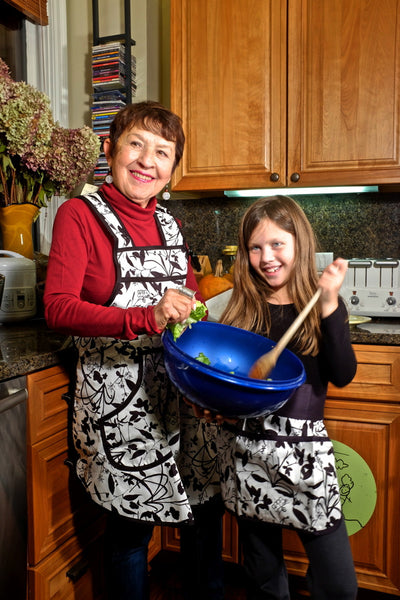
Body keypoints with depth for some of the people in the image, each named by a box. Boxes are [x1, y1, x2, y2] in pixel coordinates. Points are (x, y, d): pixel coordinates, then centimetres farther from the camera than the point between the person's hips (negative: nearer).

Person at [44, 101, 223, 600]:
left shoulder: (168, 223, 11)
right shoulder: (79, 214, -6)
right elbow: (57, 308, -17)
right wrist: (146, 318, -30)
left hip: (183, 389, 6)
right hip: (120, 397, -6)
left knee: (206, 506, 18)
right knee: (131, 526, 9)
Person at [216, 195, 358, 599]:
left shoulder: (323, 305, 0)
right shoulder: (240, 308, 2)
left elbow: (342, 376, -12)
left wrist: (329, 306, -20)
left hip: (306, 451, -1)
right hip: (247, 450, 1)